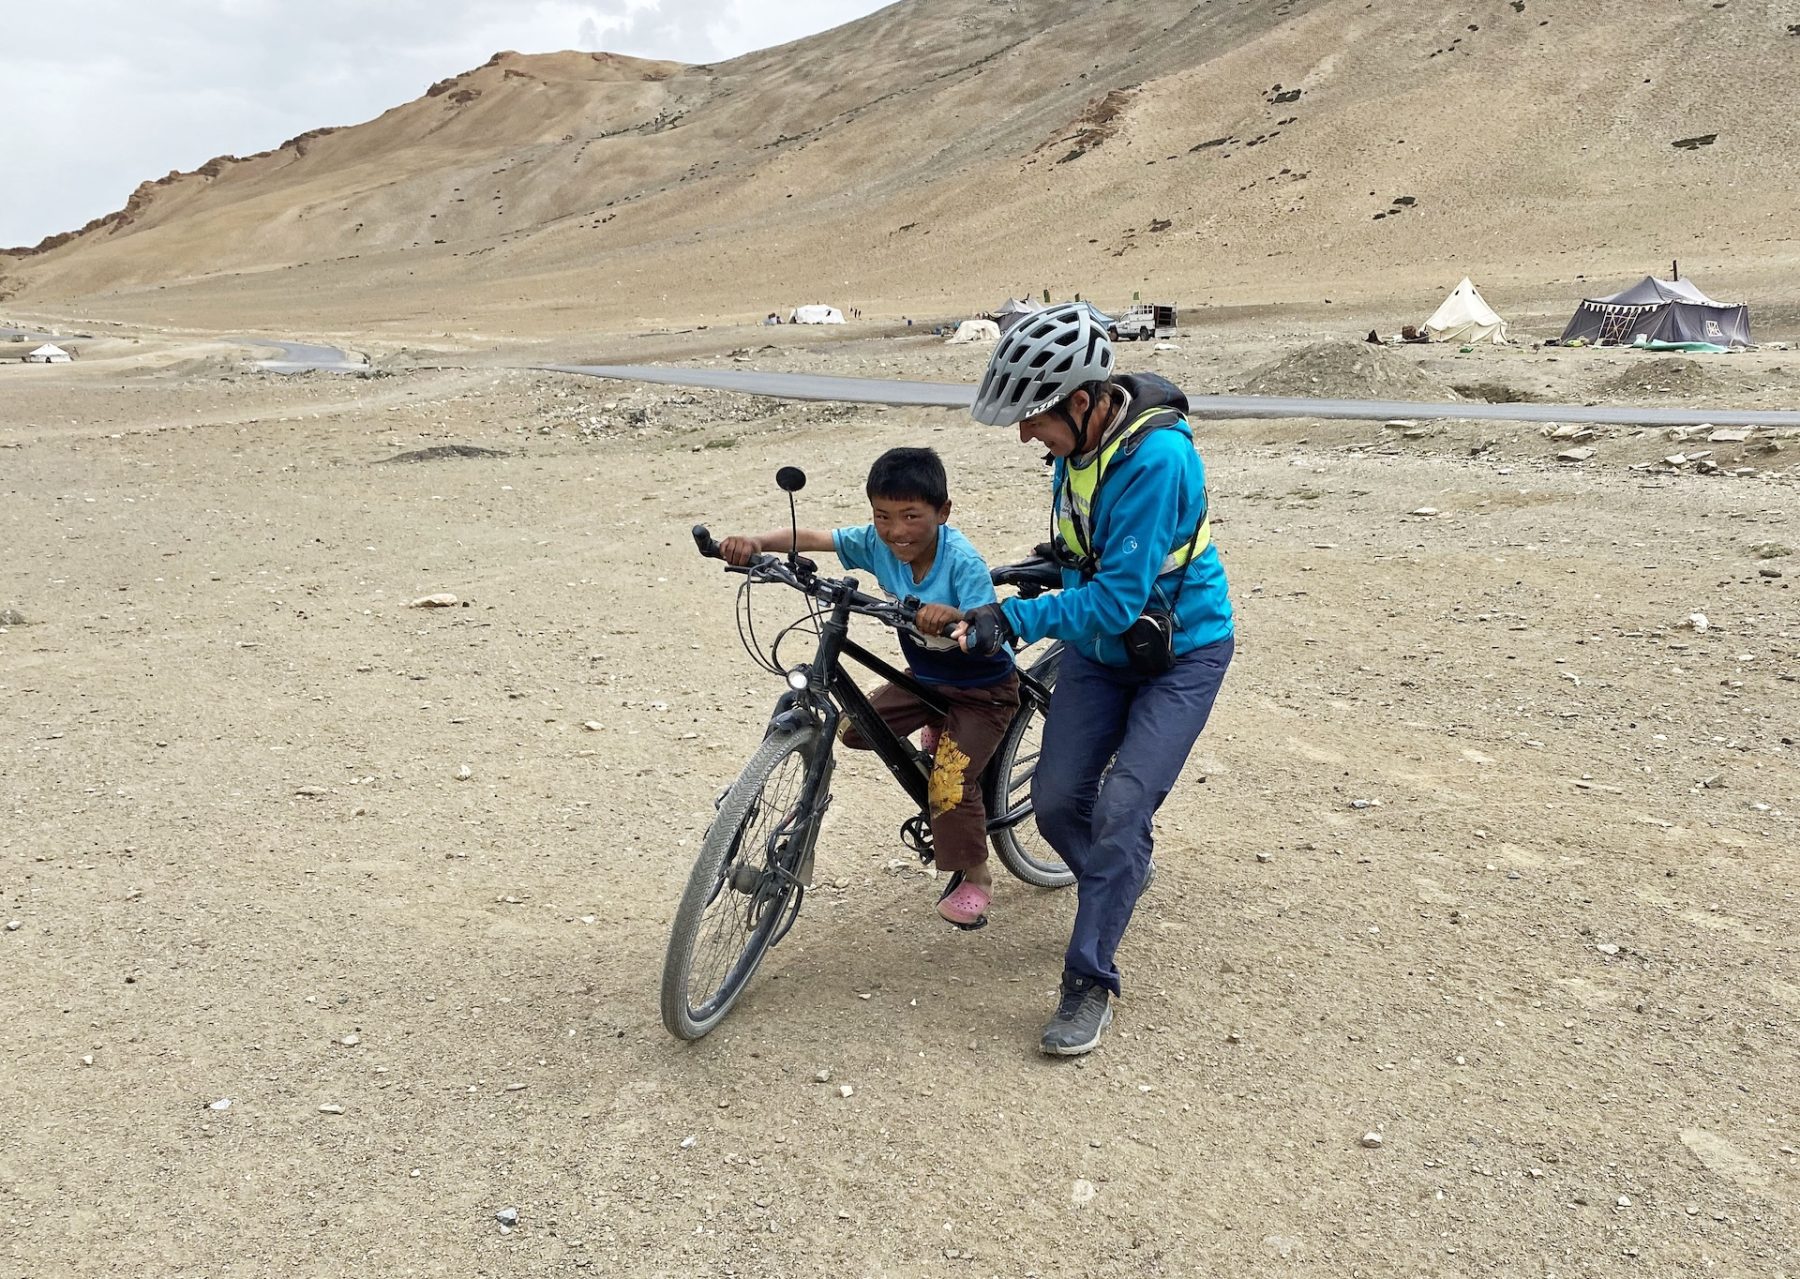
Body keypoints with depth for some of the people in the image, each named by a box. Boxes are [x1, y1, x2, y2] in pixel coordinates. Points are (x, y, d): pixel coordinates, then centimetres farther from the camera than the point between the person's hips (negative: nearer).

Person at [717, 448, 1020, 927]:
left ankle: (975, 879, 7)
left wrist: (953, 616, -63)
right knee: (854, 728, 1)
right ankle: (939, 737, 29)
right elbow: (808, 538, -21)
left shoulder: (962, 560, -33)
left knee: (950, 781, -19)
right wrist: (754, 542, -39)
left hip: (983, 689, -7)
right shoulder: (877, 543, -17)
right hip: (924, 676, 7)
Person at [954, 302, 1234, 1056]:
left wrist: (1016, 618, -39)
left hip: (1179, 653, -7)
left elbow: (1118, 598, -34)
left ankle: (1089, 985, -3)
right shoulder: (1079, 434, -8)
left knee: (1121, 811, -15)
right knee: (1056, 803, 1)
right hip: (1099, 645, 7)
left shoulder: (1156, 456, -31)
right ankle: (1121, 880, 32)